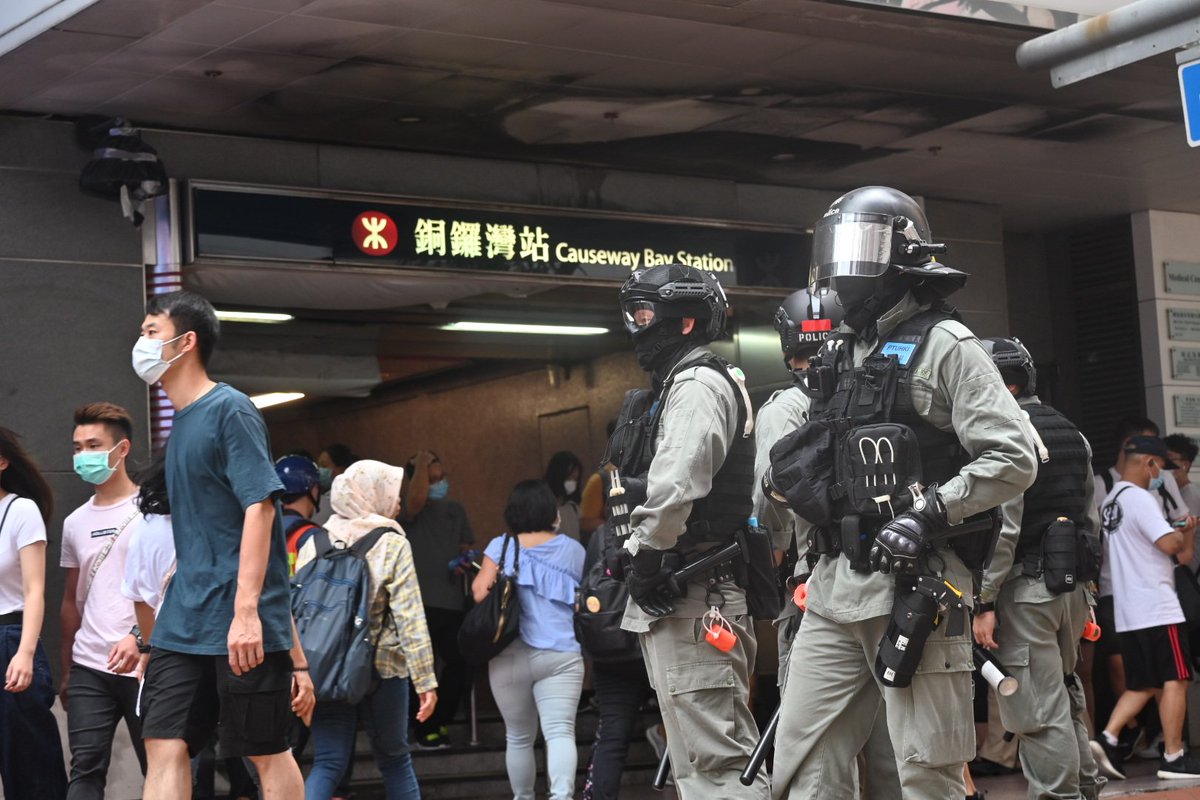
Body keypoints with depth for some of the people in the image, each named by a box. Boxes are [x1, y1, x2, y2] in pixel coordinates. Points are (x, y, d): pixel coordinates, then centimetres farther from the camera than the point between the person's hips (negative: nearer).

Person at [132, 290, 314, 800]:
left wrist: (246, 610, -24)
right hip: (184, 623, 8)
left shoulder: (230, 410, -8)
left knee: (267, 753, 2)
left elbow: (259, 508, -17)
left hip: (240, 624, -8)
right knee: (163, 746, 0)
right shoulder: (180, 422, 17)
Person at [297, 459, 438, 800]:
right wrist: (425, 679, -9)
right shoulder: (392, 545, -4)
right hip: (381, 668, -2)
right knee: (394, 759, 14)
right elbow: (410, 618, -10)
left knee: (327, 764, 3)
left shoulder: (315, 542, 6)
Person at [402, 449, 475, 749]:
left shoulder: (456, 510, 18)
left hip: (454, 601, 6)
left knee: (460, 665, 8)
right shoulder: (407, 508, -1)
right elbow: (416, 499, -24)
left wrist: (464, 564, -2)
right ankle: (426, 731, 10)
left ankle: (439, 724, 25)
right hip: (420, 601, -6)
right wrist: (421, 463, -13)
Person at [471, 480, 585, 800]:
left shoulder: (500, 546, 3)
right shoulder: (574, 549, 11)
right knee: (560, 732, -11)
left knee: (518, 737, 15)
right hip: (561, 655, 0)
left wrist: (480, 577, 15)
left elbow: (480, 593, -5)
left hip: (511, 655, 0)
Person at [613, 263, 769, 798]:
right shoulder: (677, 383, 22)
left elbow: (676, 483, -24)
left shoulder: (697, 382, -10)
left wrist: (646, 556, -15)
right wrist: (646, 561, 12)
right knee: (699, 755, 14)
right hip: (675, 595, 11)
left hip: (689, 597, -11)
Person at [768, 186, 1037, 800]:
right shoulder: (840, 354, 18)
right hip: (834, 588, 8)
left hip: (911, 585, -7)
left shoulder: (942, 345, -4)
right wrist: (792, 475, 12)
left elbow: (1013, 460, -10)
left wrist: (929, 515, -18)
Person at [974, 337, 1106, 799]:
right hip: (1072, 586, 9)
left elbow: (1002, 526, -20)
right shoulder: (1072, 434, 14)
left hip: (1025, 589, -9)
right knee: (1059, 699, 20)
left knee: (1038, 713, -3)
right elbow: (1091, 519, 17)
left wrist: (984, 602, -16)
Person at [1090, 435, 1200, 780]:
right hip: (1156, 608, -9)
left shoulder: (1111, 501, 17)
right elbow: (1168, 543, -20)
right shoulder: (1139, 498, -13)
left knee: (1142, 684, 13)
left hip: (1128, 611, 9)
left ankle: (1107, 738, -1)